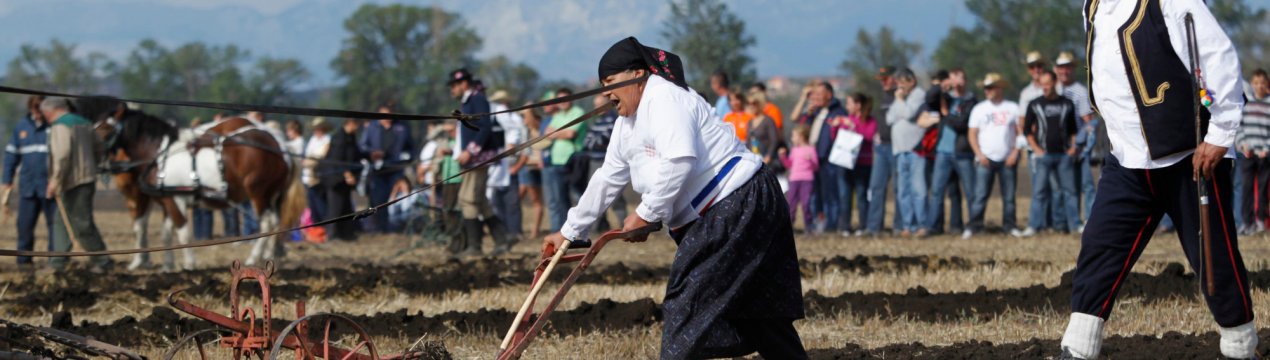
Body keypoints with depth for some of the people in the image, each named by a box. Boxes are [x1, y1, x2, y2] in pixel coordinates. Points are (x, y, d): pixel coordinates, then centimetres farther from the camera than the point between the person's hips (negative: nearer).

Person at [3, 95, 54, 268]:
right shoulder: (21, 127, 7)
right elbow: (11, 154, 13)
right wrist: (7, 181, 9)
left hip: (50, 185, -3)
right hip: (28, 185, 3)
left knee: (54, 222, 1)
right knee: (25, 223, 3)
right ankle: (24, 259, 11)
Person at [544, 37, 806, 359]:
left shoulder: (665, 99, -16)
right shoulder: (627, 123, 17)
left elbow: (679, 160, -31)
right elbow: (607, 180, 25)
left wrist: (646, 214, -23)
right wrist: (569, 233, 26)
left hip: (737, 206, -10)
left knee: (687, 303, -14)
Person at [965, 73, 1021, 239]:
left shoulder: (1013, 108, 7)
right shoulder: (979, 109, 9)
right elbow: (972, 134, 7)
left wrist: (1015, 152, -6)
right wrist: (979, 154, -5)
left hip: (1007, 160, 0)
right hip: (985, 159, 0)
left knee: (1009, 195, 2)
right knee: (980, 195, -9)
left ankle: (1009, 226, 9)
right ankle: (973, 227, -9)